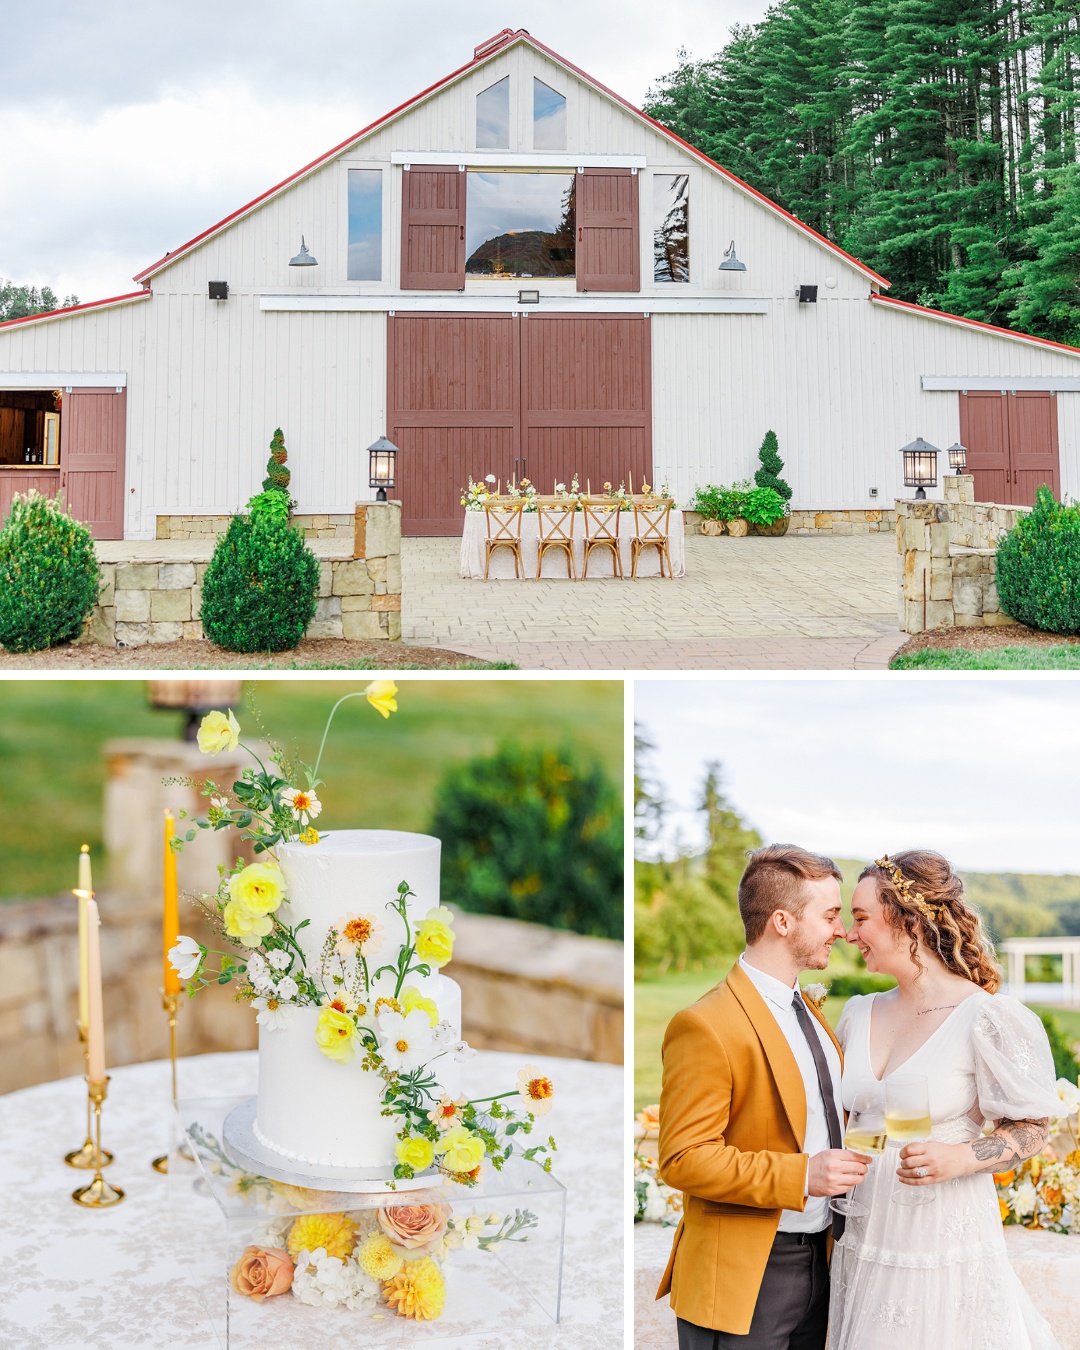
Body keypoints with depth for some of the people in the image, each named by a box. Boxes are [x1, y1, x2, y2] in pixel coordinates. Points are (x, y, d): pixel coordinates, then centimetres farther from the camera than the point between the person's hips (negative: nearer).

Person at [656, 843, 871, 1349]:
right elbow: (683, 1159, -21)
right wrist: (802, 1175, -26)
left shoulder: (808, 1009, 10)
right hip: (745, 1273, -8)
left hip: (818, 1259, 8)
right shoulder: (705, 1026, -19)